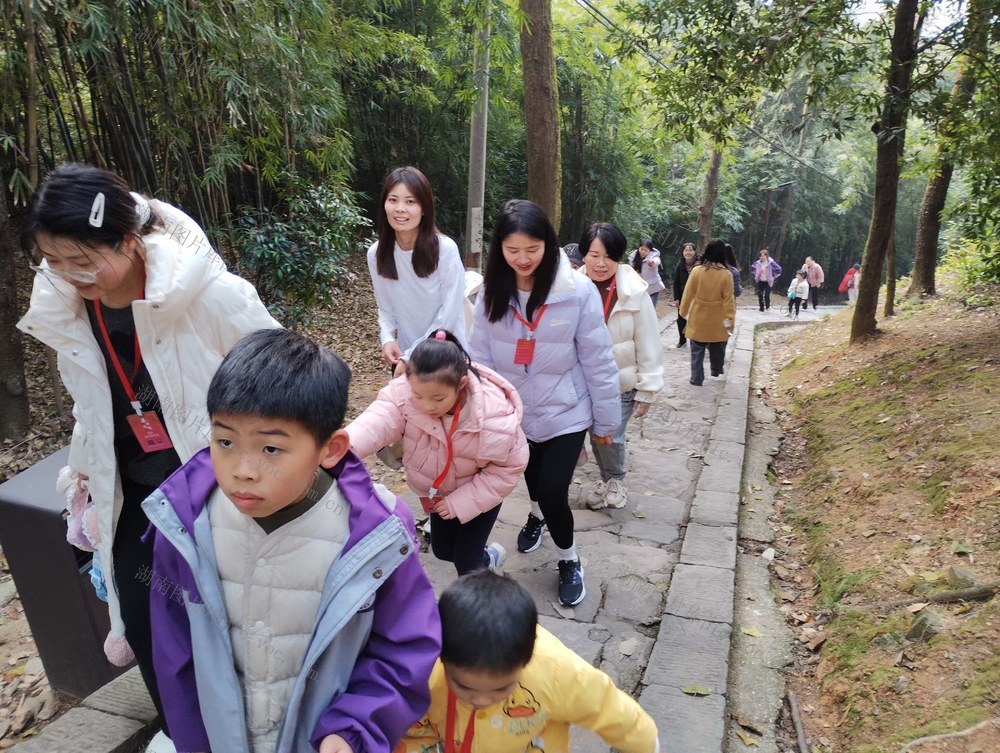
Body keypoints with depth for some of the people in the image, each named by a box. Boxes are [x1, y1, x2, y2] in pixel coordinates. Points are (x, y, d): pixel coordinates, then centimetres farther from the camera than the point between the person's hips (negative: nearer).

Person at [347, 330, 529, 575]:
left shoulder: (494, 417, -39)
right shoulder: (403, 391, -32)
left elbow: (507, 469, -24)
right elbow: (378, 419, -47)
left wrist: (460, 502, -26)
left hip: (479, 493, -4)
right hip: (438, 489, 5)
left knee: (466, 559, 1)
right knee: (442, 550, 22)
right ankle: (488, 558, 53)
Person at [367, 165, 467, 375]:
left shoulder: (446, 249, -19)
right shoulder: (376, 254, -7)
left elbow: (449, 313, -17)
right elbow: (385, 308, 3)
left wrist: (413, 357, -16)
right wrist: (388, 338, -16)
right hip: (405, 355, 3)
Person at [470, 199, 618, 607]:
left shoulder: (577, 291, -20)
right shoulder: (493, 292, -11)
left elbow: (598, 362, -13)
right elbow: (482, 358, -5)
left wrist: (605, 420, -6)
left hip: (566, 413, -3)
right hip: (516, 413, 4)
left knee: (553, 493, -7)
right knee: (533, 477, 25)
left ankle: (569, 561, 23)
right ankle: (537, 515, 60)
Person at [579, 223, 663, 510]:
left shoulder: (634, 293, -14)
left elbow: (648, 346, -9)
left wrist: (647, 391, -8)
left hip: (622, 384, -2)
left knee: (610, 436, -6)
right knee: (596, 435, 14)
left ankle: (616, 480, 25)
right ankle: (608, 480, 40)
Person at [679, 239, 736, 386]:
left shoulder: (696, 270, -11)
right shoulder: (726, 274, -12)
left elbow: (688, 294, -4)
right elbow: (728, 299, -11)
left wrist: (683, 311, 8)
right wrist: (730, 318, -6)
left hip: (698, 317, -1)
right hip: (717, 320, 1)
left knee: (697, 350, 9)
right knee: (717, 348, 22)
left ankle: (696, 378, 9)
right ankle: (716, 370, 41)